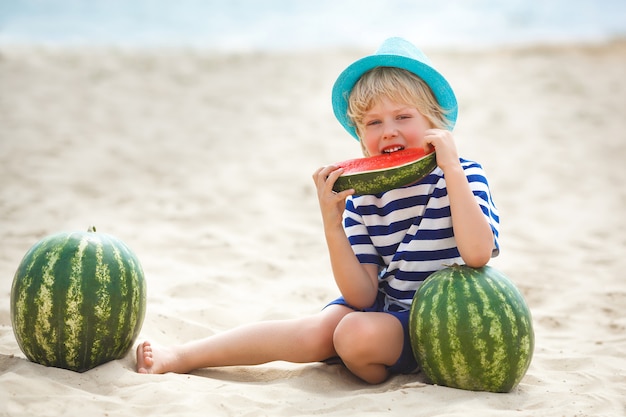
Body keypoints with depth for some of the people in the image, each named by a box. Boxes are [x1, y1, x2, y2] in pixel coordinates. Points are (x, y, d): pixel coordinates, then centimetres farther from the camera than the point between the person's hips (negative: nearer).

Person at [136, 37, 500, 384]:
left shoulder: (461, 177, -13)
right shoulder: (361, 199, -4)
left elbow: (478, 254, -32)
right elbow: (362, 297, -10)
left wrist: (452, 168, -31)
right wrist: (333, 224, -23)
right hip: (386, 307, 4)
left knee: (357, 332, -29)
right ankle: (180, 357, -8)